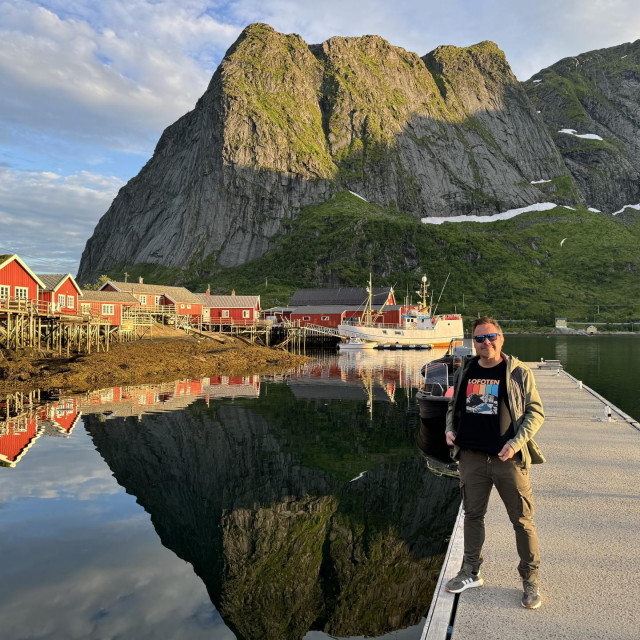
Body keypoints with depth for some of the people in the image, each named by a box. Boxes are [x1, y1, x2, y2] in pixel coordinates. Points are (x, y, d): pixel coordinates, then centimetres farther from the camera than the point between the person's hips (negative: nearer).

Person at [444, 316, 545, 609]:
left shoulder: (518, 373, -3)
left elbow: (535, 411, -2)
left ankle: (530, 580, 23)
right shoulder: (464, 372, 8)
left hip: (508, 459, -3)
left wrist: (516, 442, -14)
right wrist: (449, 429, 3)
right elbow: (453, 406, 21)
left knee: (522, 520, 5)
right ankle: (470, 573, 30)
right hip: (471, 457, 4)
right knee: (472, 515, 14)